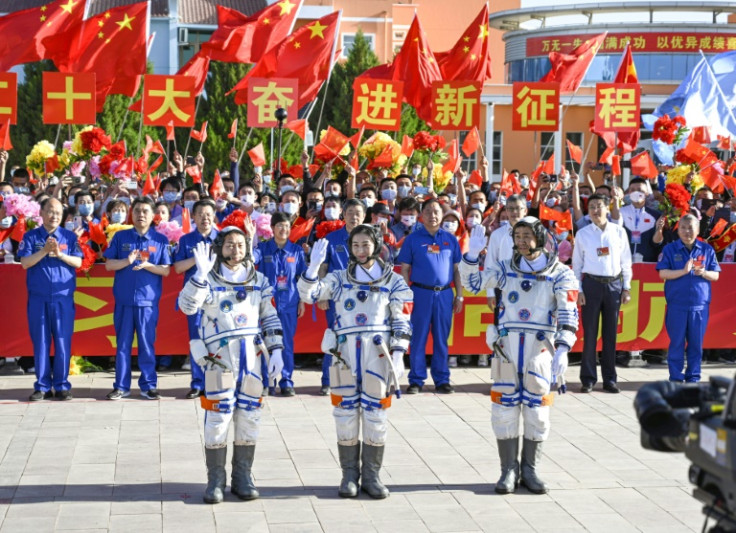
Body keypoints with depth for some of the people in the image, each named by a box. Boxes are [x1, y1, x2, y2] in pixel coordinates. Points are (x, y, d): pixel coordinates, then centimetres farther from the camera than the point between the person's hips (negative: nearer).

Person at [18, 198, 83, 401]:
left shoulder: (69, 237, 7)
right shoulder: (31, 237, 5)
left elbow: (78, 262, -1)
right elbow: (25, 262, -5)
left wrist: (60, 254, -16)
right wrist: (44, 251, -16)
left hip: (63, 297, 0)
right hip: (38, 297, 0)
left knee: (63, 342, 0)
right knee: (40, 341, 3)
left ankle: (61, 385, 7)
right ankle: (42, 386, 8)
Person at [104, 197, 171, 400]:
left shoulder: (160, 240, 5)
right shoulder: (121, 237, 6)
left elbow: (165, 270, 2)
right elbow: (108, 264, 3)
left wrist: (147, 265, -16)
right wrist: (127, 261, -14)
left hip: (148, 301, -1)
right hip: (124, 300, 1)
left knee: (147, 344, 2)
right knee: (123, 343, 4)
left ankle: (148, 385, 10)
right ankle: (121, 386, 10)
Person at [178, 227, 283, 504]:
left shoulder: (258, 280, 12)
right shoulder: (209, 279, 0)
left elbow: (270, 317, 15)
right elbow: (187, 306, -17)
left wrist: (276, 351, 5)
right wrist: (201, 273, -28)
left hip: (251, 357, 4)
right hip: (220, 356, -4)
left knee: (249, 418, 6)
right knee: (218, 418, -5)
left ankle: (242, 477, 16)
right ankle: (216, 479, 4)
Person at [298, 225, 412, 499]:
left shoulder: (393, 281, 7)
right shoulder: (339, 278, 9)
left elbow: (402, 323, 5)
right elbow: (308, 293, -4)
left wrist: (398, 355, -5)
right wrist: (313, 266, -20)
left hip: (378, 353, -1)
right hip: (345, 353, 1)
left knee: (375, 413, 1)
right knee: (346, 413, 2)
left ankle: (371, 475, 10)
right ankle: (349, 474, 11)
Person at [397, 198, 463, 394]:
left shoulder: (450, 239, 10)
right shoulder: (413, 238, 3)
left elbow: (456, 269, 13)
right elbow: (404, 269, 3)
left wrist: (459, 295, 8)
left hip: (444, 294, 2)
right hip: (420, 293, -2)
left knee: (442, 339, 5)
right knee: (418, 338, 1)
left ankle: (442, 380, 12)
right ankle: (416, 380, 7)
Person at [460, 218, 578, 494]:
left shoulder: (560, 274, 1)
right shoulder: (506, 269, 10)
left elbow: (568, 314, -7)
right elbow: (472, 282, 4)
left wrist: (562, 349, -19)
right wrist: (472, 254, -12)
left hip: (540, 347, -2)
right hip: (507, 345, 2)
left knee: (536, 409, 2)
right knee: (505, 408, 0)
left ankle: (529, 469, 15)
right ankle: (509, 470, 9)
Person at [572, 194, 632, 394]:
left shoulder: (619, 232, 5)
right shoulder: (583, 234, 3)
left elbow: (626, 261, 8)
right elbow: (577, 264, 5)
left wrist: (626, 288, 4)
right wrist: (578, 290, -2)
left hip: (614, 284, 1)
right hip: (591, 284, -1)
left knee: (611, 333, 5)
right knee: (590, 333, 0)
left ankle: (610, 379, 12)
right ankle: (588, 379, 6)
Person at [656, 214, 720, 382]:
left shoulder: (707, 249, 8)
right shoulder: (670, 249, 3)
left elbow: (715, 275, 8)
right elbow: (663, 273, -6)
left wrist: (703, 273, -14)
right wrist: (684, 271, -18)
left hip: (700, 304, 2)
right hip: (676, 304, -2)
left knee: (696, 342, 5)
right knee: (677, 341, 1)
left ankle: (693, 376, 14)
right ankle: (676, 378, 8)